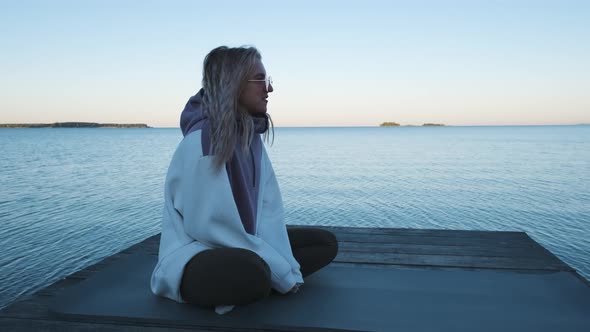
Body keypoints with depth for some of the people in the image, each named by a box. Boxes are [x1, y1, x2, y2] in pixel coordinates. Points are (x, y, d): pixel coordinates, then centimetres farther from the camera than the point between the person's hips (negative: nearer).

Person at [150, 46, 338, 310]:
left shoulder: (251, 136, 3)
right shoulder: (201, 140, -21)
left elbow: (269, 209, -2)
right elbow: (208, 226, -23)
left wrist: (289, 268, -14)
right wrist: (283, 273, -19)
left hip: (242, 247, 9)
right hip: (194, 256, -9)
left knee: (326, 243, 5)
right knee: (252, 273, -41)